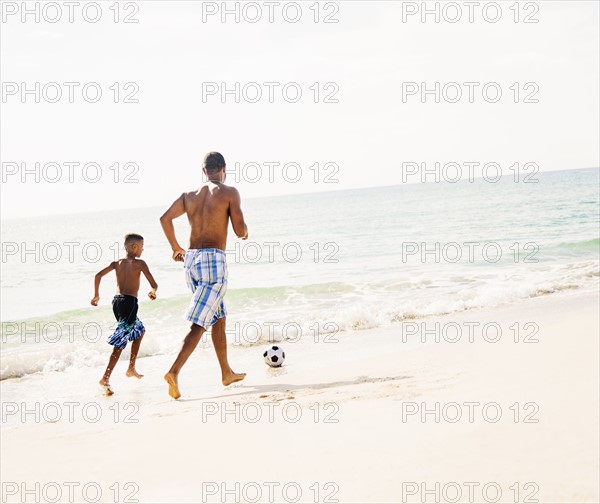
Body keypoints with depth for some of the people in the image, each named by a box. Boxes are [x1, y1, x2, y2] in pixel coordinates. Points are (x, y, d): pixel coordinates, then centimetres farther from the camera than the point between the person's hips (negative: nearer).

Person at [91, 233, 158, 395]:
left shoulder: (117, 263, 13)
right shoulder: (140, 263, -3)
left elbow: (98, 275, 7)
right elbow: (154, 284, -5)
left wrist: (96, 295, 16)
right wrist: (153, 292, 18)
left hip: (117, 301, 7)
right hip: (130, 302, -7)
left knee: (140, 331, 28)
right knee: (121, 342, -10)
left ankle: (131, 368, 33)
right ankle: (105, 379, -19)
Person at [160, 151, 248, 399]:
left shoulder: (190, 195, 14)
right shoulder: (230, 193, -1)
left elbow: (165, 218, 3)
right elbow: (240, 230, -7)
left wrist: (176, 247, 16)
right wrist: (245, 232, 17)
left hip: (191, 259, 7)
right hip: (214, 259, -7)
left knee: (219, 316, 20)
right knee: (200, 323, -9)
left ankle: (227, 373, 29)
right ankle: (174, 372, -22)